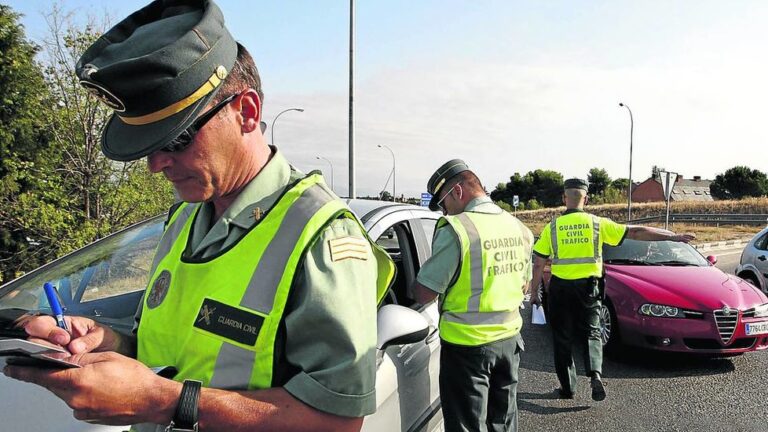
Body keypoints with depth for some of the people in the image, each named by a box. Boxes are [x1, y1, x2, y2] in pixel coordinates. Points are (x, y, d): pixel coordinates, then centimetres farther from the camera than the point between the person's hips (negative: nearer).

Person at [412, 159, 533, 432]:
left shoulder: (455, 229, -19)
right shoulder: (519, 228, 5)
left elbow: (423, 294, -18)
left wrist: (411, 284, 3)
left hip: (466, 345, -7)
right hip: (509, 339, 7)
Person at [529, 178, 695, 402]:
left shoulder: (552, 227, -4)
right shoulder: (597, 224, -2)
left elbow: (538, 264, -3)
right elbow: (636, 232, -1)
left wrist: (534, 292, 7)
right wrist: (673, 236, 6)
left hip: (560, 289, -1)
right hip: (588, 288, 1)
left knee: (562, 339, 11)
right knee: (591, 334, 15)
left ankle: (567, 387, 16)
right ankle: (595, 374, -8)